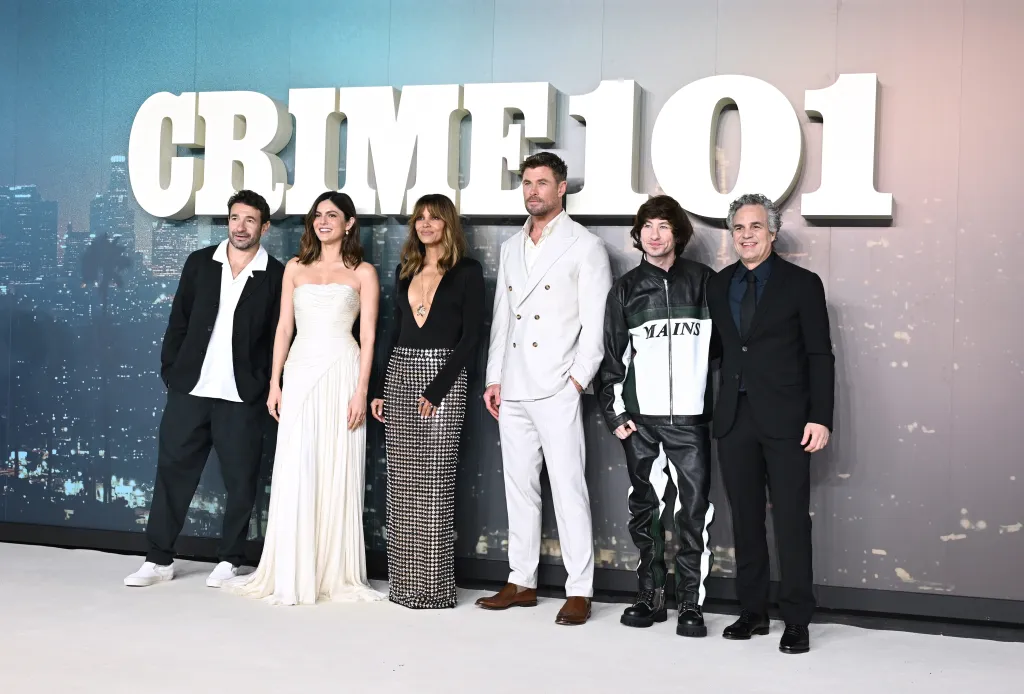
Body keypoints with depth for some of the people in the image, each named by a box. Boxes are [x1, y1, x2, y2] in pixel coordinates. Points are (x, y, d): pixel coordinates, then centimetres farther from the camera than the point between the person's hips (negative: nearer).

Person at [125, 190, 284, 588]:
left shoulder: (276, 276, -1)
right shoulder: (199, 263, 7)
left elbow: (279, 339, -1)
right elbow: (178, 321, 9)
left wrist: (271, 390, -6)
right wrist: (170, 371, 4)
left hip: (243, 397, -2)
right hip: (189, 390, 3)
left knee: (240, 481, 5)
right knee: (172, 470, 7)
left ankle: (230, 560, 20)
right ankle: (160, 559, 18)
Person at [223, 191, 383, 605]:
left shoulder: (363, 273, 4)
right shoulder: (295, 268, 13)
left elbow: (368, 336, -1)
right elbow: (284, 327, 11)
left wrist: (361, 390, -9)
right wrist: (274, 383, 4)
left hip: (341, 373, -2)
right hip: (300, 372, 3)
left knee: (337, 474, 0)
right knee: (294, 473, -1)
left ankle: (335, 574, 9)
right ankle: (290, 574, 7)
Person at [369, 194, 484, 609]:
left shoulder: (467, 271, -2)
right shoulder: (405, 271, 15)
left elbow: (471, 336, -8)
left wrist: (437, 389, -14)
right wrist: (379, 388, 11)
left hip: (443, 376, -6)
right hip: (399, 373, 6)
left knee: (434, 484, -6)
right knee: (401, 484, 5)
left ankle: (434, 585, 1)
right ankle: (404, 581, 12)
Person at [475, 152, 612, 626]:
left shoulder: (585, 246, -1)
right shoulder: (511, 249, 18)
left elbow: (595, 322, -6)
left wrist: (578, 379, -13)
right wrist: (494, 378, 13)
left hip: (557, 390, -6)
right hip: (513, 390, 7)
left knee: (568, 488, -7)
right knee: (518, 487, 10)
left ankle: (579, 591, -1)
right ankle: (521, 582, 19)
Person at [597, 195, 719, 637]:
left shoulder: (702, 281, 7)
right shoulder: (625, 289, 9)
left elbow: (723, 344, 7)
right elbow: (612, 355, 10)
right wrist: (614, 412, 4)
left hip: (690, 417, -1)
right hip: (640, 419, 2)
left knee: (694, 510, -5)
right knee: (645, 509, 7)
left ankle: (691, 604, 3)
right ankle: (650, 598, 17)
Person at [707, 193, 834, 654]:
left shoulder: (802, 284, 0)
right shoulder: (718, 286, 12)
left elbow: (820, 356, -2)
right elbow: (718, 348, 14)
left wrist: (820, 418, -10)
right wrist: (714, 406, 6)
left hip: (785, 421, -4)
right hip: (734, 420, 4)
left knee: (791, 521, -1)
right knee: (745, 520, 9)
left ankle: (796, 620, 7)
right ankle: (752, 611, 19)